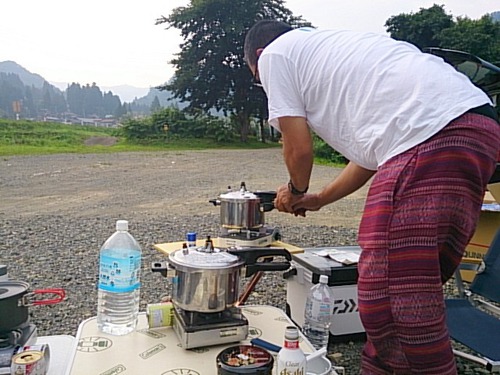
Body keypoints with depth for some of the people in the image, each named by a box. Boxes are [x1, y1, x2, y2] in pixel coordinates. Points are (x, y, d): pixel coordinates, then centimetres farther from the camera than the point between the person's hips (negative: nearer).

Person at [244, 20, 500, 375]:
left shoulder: (274, 55, 11)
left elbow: (299, 148, 5)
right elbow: (371, 151, 32)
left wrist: (295, 190, 27)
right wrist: (318, 199, 41)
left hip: (429, 133, -10)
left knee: (388, 306, -7)